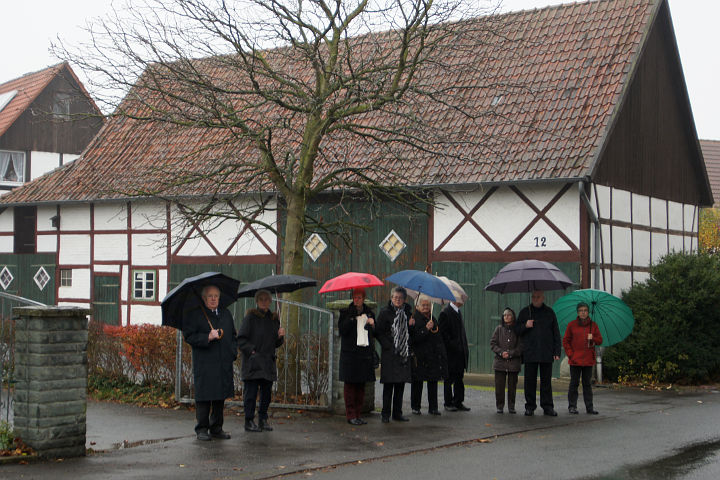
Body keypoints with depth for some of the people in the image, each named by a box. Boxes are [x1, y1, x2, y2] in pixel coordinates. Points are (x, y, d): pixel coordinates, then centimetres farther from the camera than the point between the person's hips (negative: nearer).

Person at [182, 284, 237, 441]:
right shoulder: (194, 315, -1)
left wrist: (233, 352, 9)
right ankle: (202, 429, 5)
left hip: (224, 363, 5)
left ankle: (216, 428, 16)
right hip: (204, 364, -5)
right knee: (203, 396, -4)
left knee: (220, 396, 7)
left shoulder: (226, 314, 17)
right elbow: (189, 336, -7)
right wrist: (208, 337, -18)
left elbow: (233, 336, 24)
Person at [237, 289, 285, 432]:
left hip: (268, 362, 5)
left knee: (267, 392, 7)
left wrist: (280, 336, -2)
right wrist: (251, 351, -15)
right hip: (253, 362, -5)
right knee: (251, 392, -5)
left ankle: (263, 419, 17)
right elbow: (241, 339, -6)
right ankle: (249, 421, 2)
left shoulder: (274, 319, 14)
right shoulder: (250, 317, -3)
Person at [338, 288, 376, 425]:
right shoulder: (346, 312, 3)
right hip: (350, 353, -4)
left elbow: (375, 334, 15)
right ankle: (350, 415, 1)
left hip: (365, 352, 4)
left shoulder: (369, 313, 13)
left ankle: (358, 414, 13)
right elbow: (342, 330, -11)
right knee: (350, 385, -4)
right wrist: (352, 317, -18)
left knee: (361, 385, 7)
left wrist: (372, 325, -5)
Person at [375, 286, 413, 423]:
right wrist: (388, 346, -12)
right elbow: (378, 332, -4)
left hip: (403, 353, 5)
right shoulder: (385, 312, -2)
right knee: (388, 384, -4)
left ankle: (397, 413, 14)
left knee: (401, 384, 6)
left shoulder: (407, 312, 11)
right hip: (389, 354, -5)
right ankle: (386, 414, 2)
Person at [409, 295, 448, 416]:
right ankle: (415, 407, 12)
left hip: (434, 355, 5)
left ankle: (433, 407, 9)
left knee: (433, 382, 4)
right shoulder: (414, 319, -6)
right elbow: (413, 338, -15)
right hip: (419, 356, -5)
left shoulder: (432, 319, 16)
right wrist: (426, 329, -22)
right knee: (417, 383, 1)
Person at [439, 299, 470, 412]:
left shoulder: (458, 312, 14)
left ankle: (458, 402, 15)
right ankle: (448, 403, 9)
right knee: (449, 379, 1)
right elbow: (443, 333, -16)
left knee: (459, 378, 10)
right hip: (451, 353, -8)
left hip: (460, 352, 8)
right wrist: (452, 346, -17)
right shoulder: (445, 313, -12)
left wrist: (465, 348, 13)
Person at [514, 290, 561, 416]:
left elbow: (556, 334, 11)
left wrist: (557, 352, 4)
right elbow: (517, 330, 11)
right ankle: (530, 406, 7)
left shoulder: (549, 312, 11)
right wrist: (525, 326, -10)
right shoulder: (524, 312, 10)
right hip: (529, 353, 0)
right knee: (530, 380, 1)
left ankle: (548, 406, 7)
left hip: (547, 353, 0)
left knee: (546, 380, 2)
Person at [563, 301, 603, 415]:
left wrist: (593, 338, -12)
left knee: (587, 383, 6)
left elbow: (600, 340, 9)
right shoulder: (572, 325, 2)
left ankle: (589, 407, 11)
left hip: (588, 360, 2)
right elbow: (565, 341, 5)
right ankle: (572, 406, 9)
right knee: (574, 383, 2)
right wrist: (570, 354, -4)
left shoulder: (593, 325, 8)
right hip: (575, 360, -1)